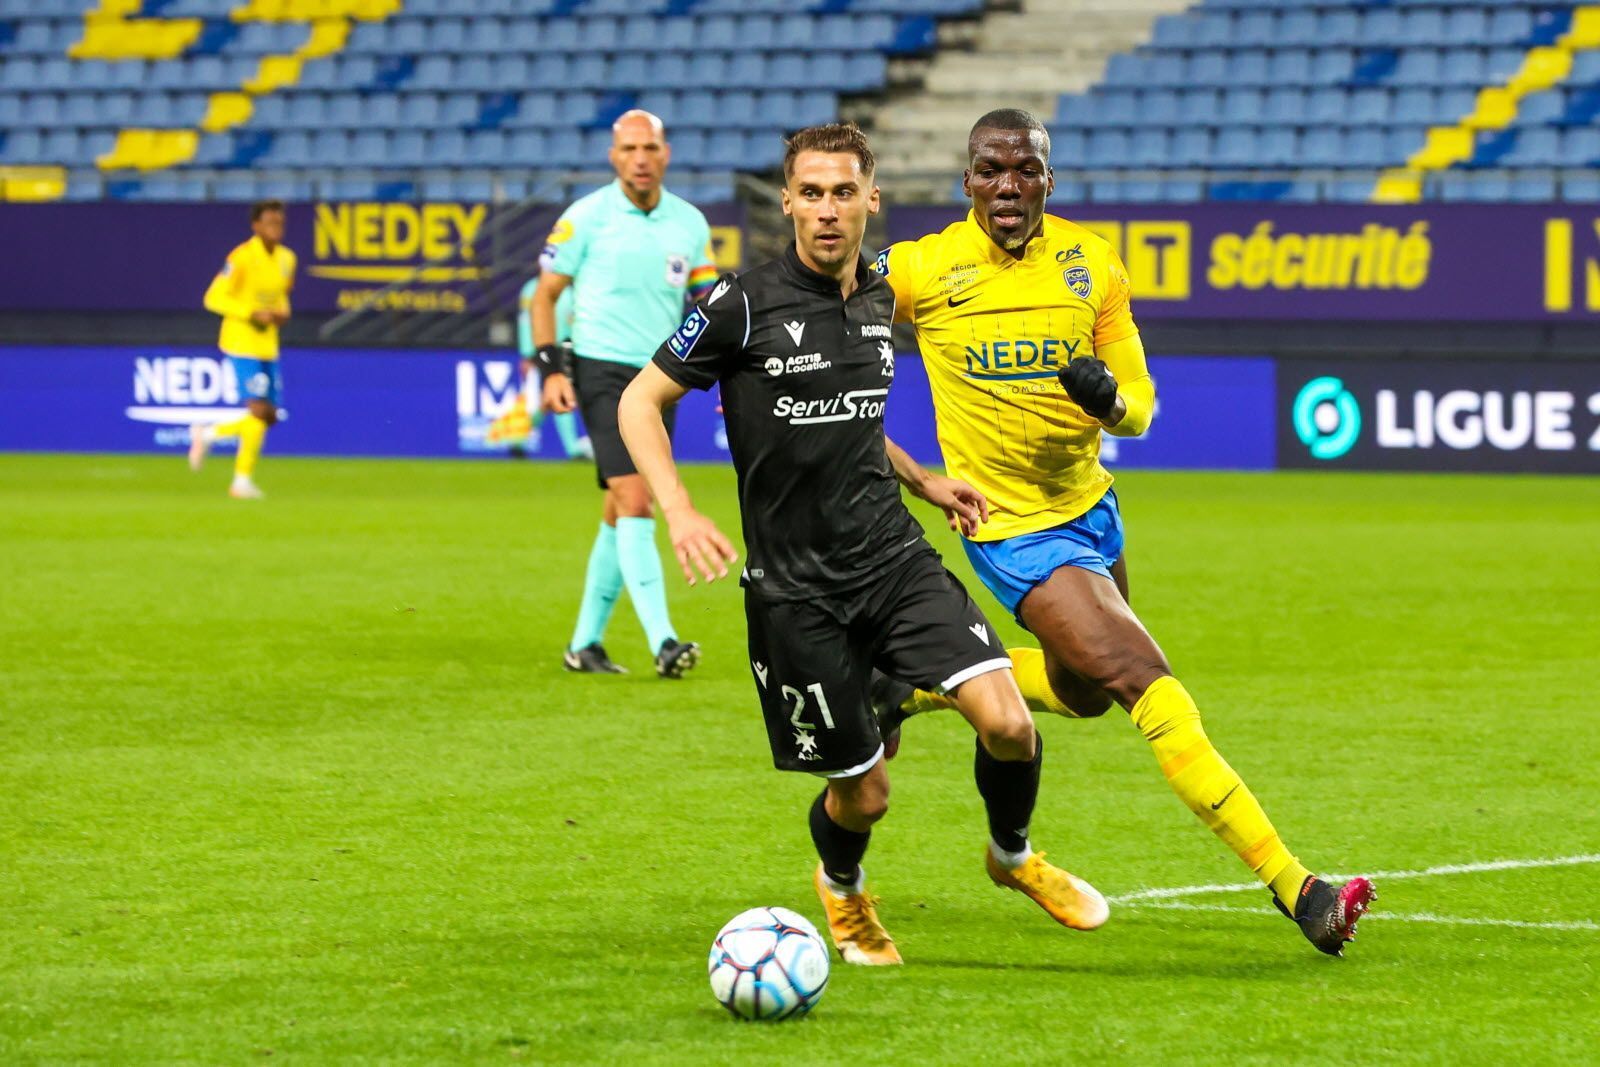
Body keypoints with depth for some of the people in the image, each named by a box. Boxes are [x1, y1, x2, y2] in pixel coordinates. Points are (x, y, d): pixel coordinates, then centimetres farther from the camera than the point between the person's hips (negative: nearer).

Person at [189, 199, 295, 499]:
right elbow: (214, 298, -15)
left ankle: (207, 434, 25)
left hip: (268, 346, 8)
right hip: (242, 342, -8)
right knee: (259, 410, -15)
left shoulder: (286, 258, 8)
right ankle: (243, 480, 0)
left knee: (269, 416, 6)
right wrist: (253, 314, -23)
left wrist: (283, 312, 1)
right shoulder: (242, 258, -15)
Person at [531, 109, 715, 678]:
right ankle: (662, 641, -24)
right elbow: (545, 292, 0)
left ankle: (585, 642, 19)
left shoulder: (690, 223, 7)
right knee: (634, 500, -17)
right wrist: (552, 368, -9)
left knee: (621, 515, 9)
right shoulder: (587, 216, -5)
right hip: (601, 371, -5)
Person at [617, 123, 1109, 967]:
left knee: (1006, 721, -14)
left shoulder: (880, 301, 8)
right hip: (796, 587, -4)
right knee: (864, 791, 1)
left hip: (894, 557, 4)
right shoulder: (744, 305, -11)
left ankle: (1013, 856, 18)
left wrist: (921, 481, 15)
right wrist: (678, 512, -17)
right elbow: (640, 401, -4)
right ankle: (841, 887, 38)